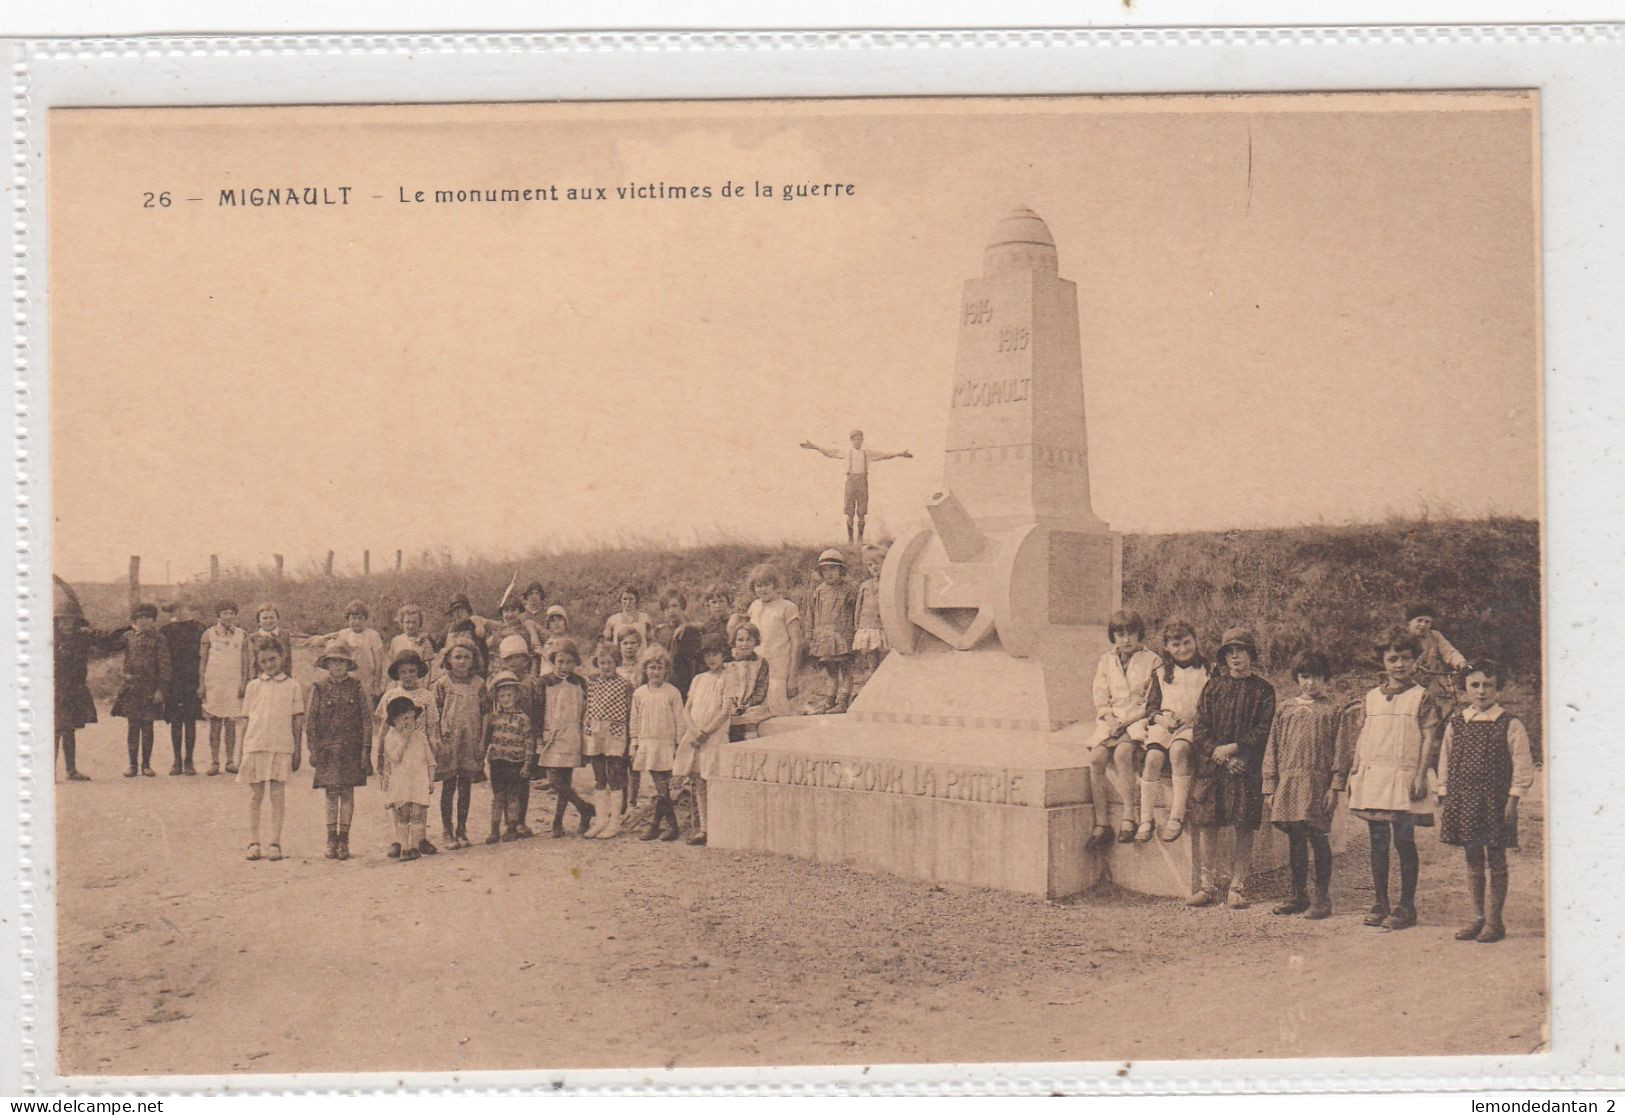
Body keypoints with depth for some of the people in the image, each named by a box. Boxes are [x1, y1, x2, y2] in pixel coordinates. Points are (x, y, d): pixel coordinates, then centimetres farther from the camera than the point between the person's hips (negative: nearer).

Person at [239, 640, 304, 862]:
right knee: (256, 796, 5)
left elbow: (297, 721, 5)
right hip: (255, 746, 1)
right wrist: (243, 750, 7)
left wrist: (297, 751, 3)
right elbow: (247, 720, 11)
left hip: (282, 747, -1)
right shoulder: (253, 686, 9)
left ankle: (275, 843, 5)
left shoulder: (292, 686, 4)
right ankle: (253, 842, 10)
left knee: (278, 795, -1)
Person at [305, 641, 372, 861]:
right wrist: (313, 750, -3)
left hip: (351, 749, 0)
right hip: (327, 749, 0)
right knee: (331, 794, 4)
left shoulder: (356, 687, 1)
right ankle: (332, 839, 9)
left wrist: (366, 748, -4)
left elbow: (366, 719, 2)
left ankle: (344, 839, 8)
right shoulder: (319, 687, 1)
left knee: (347, 793, 2)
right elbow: (310, 721, 2)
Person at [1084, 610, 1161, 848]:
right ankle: (1101, 823, -20)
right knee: (1096, 757, -23)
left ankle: (1129, 817, -30)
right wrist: (1110, 720, -8)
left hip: (1138, 719, -4)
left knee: (1122, 753, -33)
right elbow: (1100, 697, 12)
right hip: (1111, 720, 4)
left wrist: (1128, 720, -14)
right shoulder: (1106, 661, 16)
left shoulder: (1152, 661, 3)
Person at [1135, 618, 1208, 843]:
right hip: (1164, 724, 2)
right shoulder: (1160, 674, 18)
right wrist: (1161, 718, -7)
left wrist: (1192, 717, -13)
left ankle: (1177, 816, -33)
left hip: (1194, 726, -2)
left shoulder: (1206, 671, 11)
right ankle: (1146, 819, -25)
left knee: (1179, 749, -35)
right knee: (1154, 756, -28)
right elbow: (1150, 707, 14)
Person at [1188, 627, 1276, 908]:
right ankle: (1208, 885, 7)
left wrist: (1233, 748, -13)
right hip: (1210, 766, 2)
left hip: (1246, 766, -2)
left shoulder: (1262, 690, 5)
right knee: (1206, 823, -1)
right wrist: (1217, 754, -9)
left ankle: (1237, 887, 4)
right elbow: (1201, 727, 5)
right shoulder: (1213, 686, 11)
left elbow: (1263, 731, -3)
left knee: (1244, 827, -2)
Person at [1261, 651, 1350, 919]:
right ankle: (1297, 896, 18)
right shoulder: (1285, 710, 12)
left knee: (1319, 838, -3)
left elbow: (1340, 752, 0)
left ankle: (1322, 898, 4)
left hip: (1317, 782, -3)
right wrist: (1270, 788, 7)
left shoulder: (1333, 711, 4)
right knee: (1295, 839, 9)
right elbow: (1273, 749, 12)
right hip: (1288, 783, 3)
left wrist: (1335, 787, -8)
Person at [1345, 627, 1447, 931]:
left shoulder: (1422, 697, 0)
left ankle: (1406, 906, 4)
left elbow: (1429, 740, -3)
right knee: (1378, 843, 7)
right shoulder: (1371, 698, 13)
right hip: (1373, 777, 4)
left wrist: (1420, 777, -10)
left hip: (1404, 778, -4)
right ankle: (1380, 903, 14)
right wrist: (1355, 773, 11)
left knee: (1404, 841, -4)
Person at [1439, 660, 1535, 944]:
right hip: (1462, 800, 4)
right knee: (1473, 859, 10)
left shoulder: (1510, 725, -4)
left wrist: (1512, 800, -9)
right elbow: (1445, 763, 12)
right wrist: (1444, 798, 8)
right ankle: (1477, 917, 19)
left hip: (1494, 801, -4)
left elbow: (1522, 765, -4)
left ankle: (1494, 920, 10)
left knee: (1496, 859, 2)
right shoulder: (1456, 724, 7)